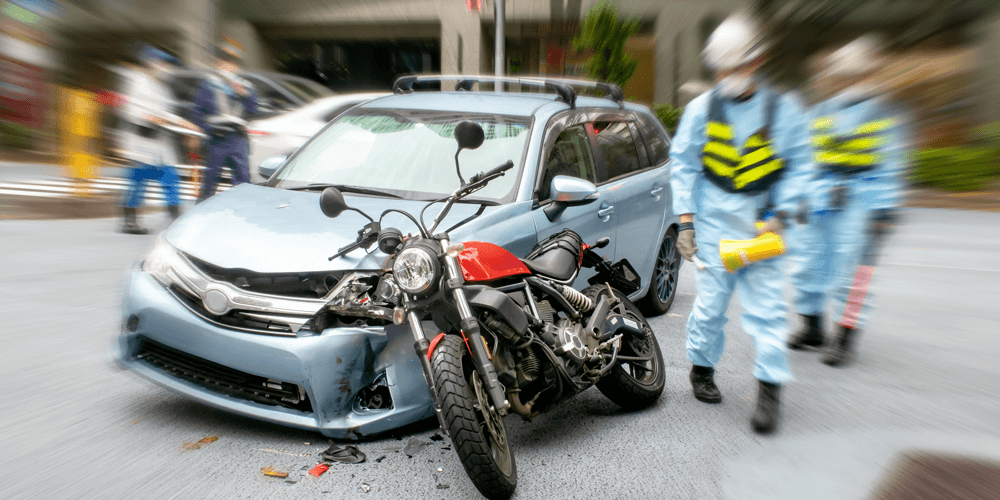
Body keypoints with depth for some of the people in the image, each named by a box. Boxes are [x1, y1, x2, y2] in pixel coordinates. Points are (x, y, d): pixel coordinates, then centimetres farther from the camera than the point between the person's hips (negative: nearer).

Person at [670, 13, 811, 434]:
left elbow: (797, 167, 9)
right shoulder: (701, 108, 4)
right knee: (711, 301, 3)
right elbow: (683, 165, 5)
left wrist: (779, 217, -3)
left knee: (766, 303, -4)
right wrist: (686, 219, -1)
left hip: (760, 225, 1)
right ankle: (702, 369, 22)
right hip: (713, 222, 0)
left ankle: (769, 388, 4)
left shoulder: (783, 110, 5)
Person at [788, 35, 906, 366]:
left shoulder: (883, 115, 0)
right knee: (810, 265, 8)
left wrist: (883, 210, -8)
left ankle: (845, 338, 6)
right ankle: (812, 327, 24)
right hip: (821, 202, 5)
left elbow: (891, 167, -2)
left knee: (852, 271, -5)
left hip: (861, 202, -4)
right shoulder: (820, 113, 12)